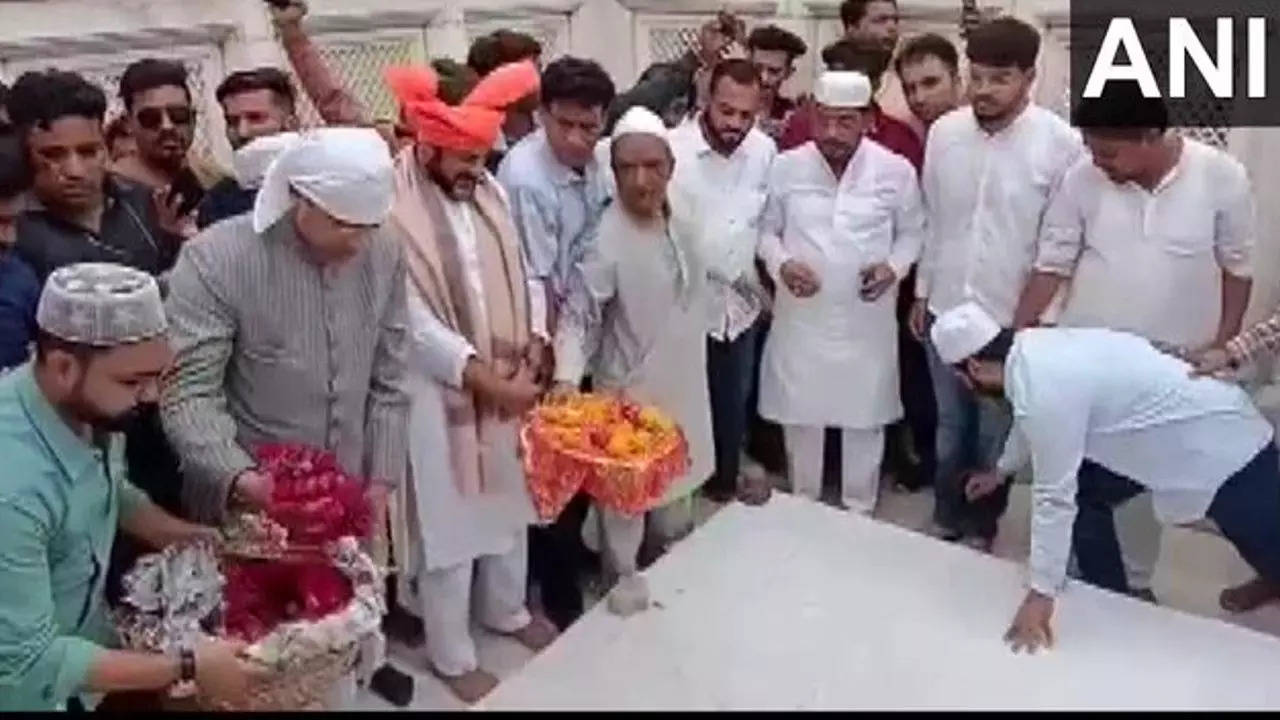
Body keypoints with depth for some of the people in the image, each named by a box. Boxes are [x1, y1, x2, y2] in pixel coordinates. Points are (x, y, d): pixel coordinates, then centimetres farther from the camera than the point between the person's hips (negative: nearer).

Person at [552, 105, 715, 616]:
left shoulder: (687, 210, -7)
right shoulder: (606, 239, -28)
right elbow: (579, 314, -27)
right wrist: (567, 377, -40)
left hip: (682, 377, 7)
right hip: (629, 385, -7)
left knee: (678, 471, 27)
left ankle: (675, 555, 53)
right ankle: (623, 576, 32)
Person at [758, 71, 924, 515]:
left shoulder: (896, 170, -6)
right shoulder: (786, 167, -4)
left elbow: (912, 233, 6)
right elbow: (765, 229, 5)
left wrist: (893, 266, -14)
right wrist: (780, 264, -14)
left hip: (867, 321, 0)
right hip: (801, 319, 1)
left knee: (864, 419, 12)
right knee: (799, 417, 12)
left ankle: (860, 511, 32)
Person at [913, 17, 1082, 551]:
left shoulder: (1061, 142, -13)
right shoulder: (943, 132, -2)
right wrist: (921, 290, 11)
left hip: (1012, 317, -3)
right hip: (946, 310, 3)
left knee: (995, 434, 13)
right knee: (949, 425, 18)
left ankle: (981, 528, 32)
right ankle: (946, 518, 36)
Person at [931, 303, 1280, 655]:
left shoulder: (1043, 389, -30)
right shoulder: (1029, 348, -2)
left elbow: (1054, 497, -25)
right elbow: (1030, 423, 20)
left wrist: (1041, 594, -17)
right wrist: (1001, 471, 36)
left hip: (1225, 445, -9)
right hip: (1175, 424, 9)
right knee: (1085, 492, 13)